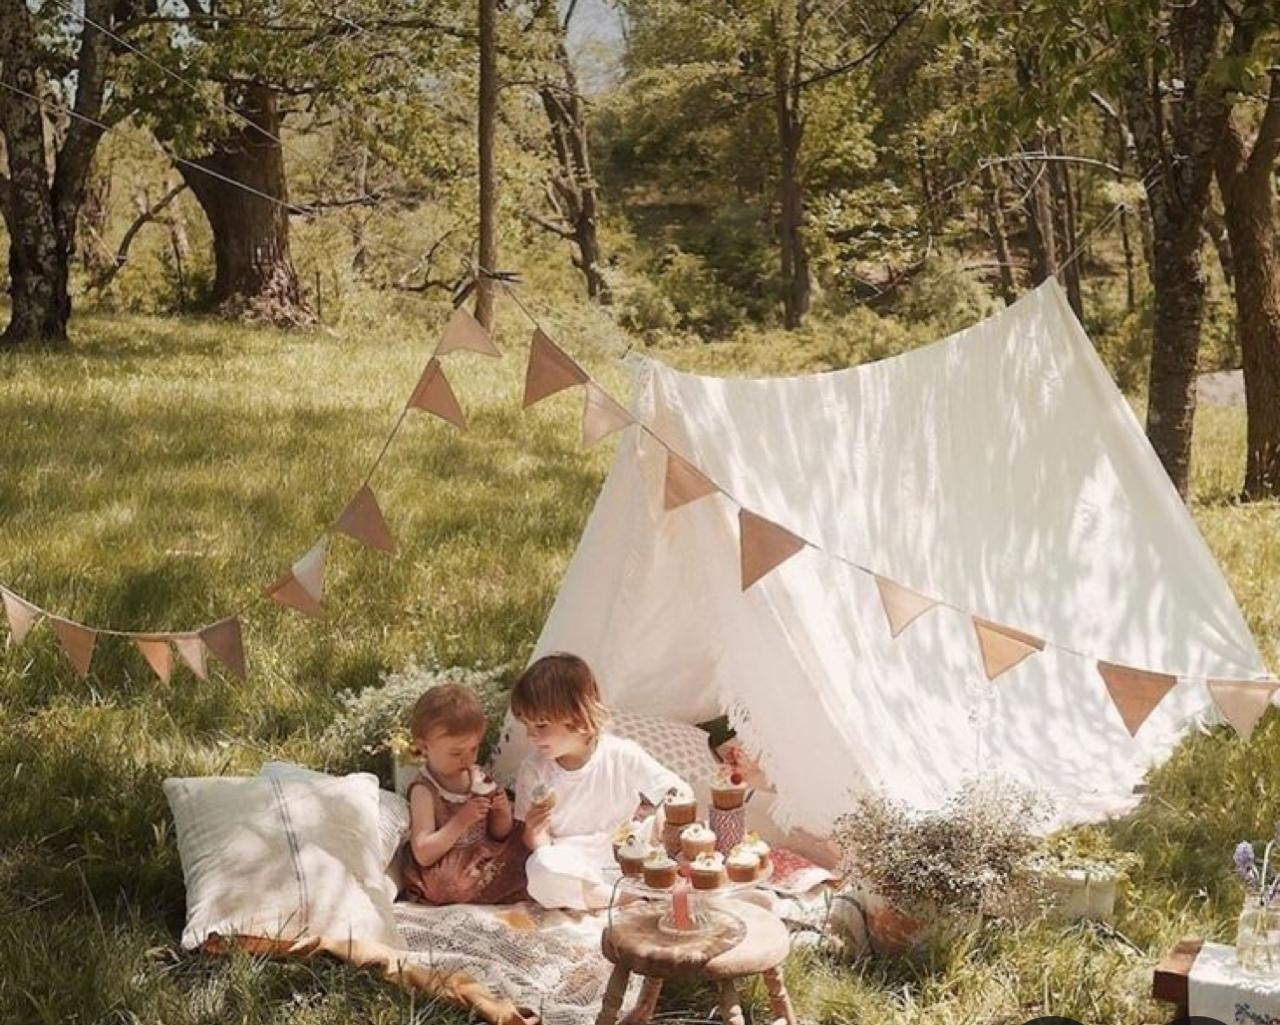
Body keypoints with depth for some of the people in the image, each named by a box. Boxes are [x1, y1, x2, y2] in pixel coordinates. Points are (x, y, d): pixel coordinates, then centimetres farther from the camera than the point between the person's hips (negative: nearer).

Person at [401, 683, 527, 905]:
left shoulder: (479, 779, 1)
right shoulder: (424, 791, -15)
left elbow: (498, 836, 12)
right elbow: (423, 855, -21)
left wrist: (502, 814, -10)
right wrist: (461, 822, -27)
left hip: (481, 866, 5)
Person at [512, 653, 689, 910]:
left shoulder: (624, 756, -7)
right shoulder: (534, 770, -3)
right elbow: (530, 840, 4)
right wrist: (536, 838, -20)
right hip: (571, 871, 0)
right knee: (542, 868, -36)